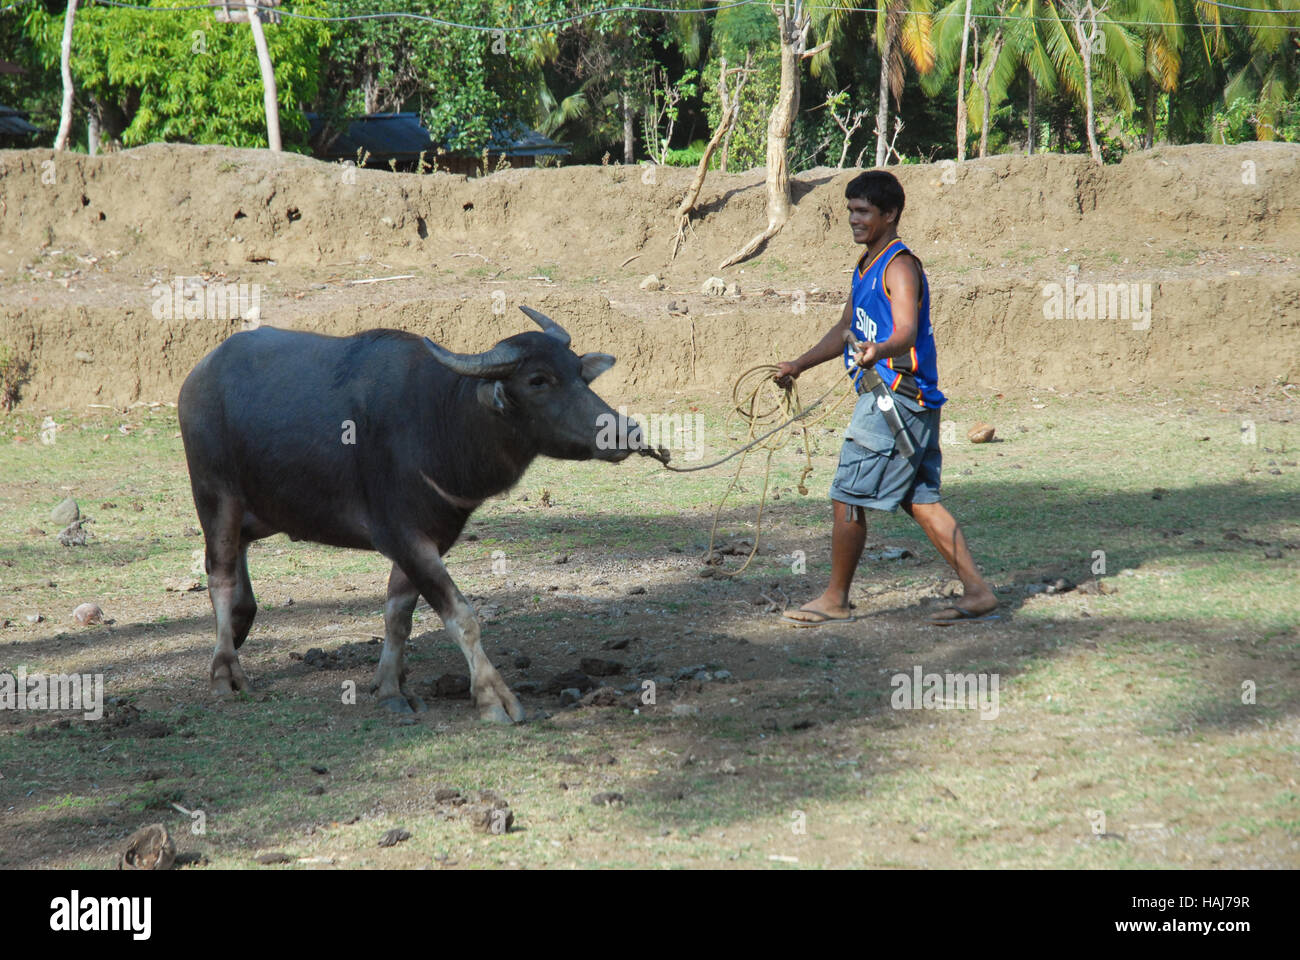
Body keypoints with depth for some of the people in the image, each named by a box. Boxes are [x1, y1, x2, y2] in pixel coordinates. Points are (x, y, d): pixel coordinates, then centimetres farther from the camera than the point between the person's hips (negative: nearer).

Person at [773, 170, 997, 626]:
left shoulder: (899, 266, -13)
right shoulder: (866, 267, 18)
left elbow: (907, 332, -28)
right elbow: (845, 330, 29)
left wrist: (877, 352, -48)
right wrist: (799, 365, 29)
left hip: (897, 396, -10)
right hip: (891, 399, 10)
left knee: (848, 496, -4)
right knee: (920, 501, 8)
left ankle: (835, 600, 6)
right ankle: (977, 593, 7)